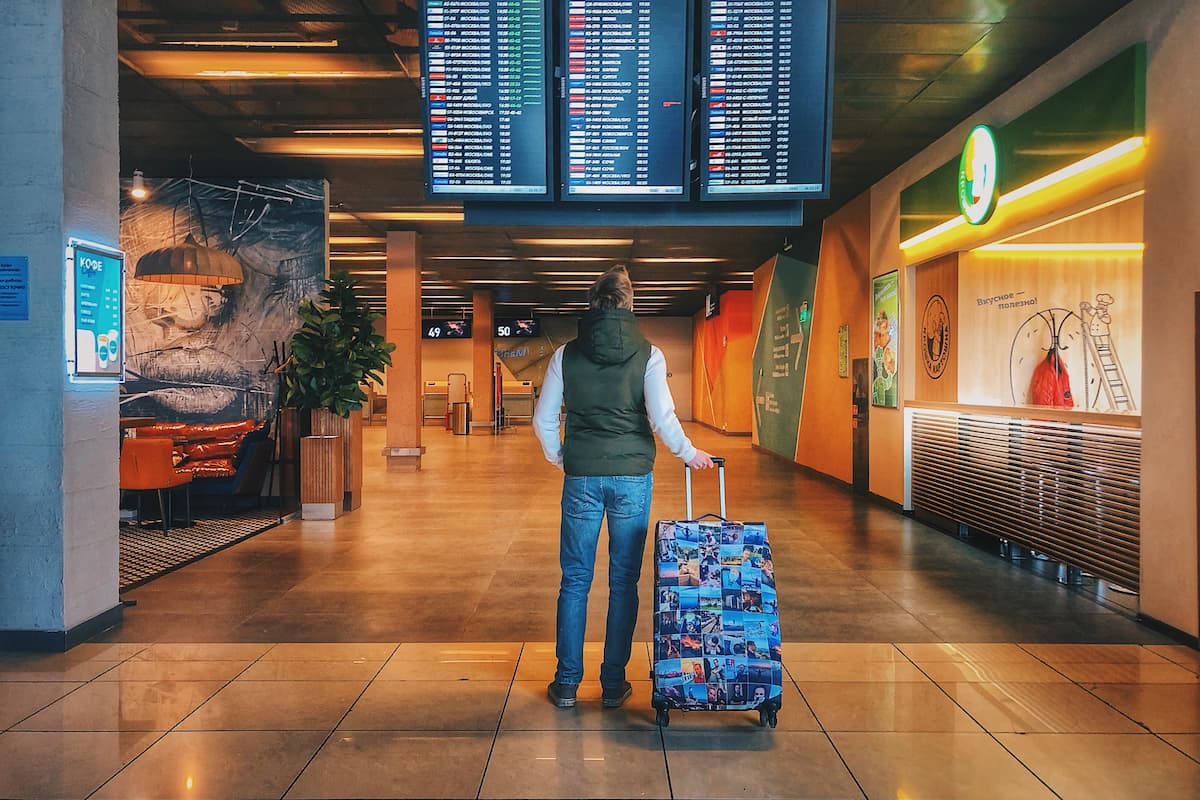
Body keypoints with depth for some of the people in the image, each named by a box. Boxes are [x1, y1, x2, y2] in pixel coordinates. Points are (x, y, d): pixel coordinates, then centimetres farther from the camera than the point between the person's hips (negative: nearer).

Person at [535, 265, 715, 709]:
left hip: (581, 476, 1)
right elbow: (662, 418, -12)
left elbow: (543, 420, 2)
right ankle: (613, 684, 16)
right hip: (632, 476, 0)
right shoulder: (648, 355, -3)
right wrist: (688, 454, 5)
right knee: (624, 581, 9)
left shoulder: (566, 355, 0)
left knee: (574, 580, 9)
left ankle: (567, 684, 15)